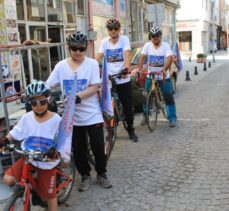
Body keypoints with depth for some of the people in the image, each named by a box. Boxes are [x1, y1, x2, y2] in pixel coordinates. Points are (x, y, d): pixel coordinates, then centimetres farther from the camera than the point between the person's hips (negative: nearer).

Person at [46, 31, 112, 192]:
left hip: (92, 114, -2)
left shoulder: (92, 64, -5)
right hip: (72, 115, 2)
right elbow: (48, 86, 0)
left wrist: (78, 96, -26)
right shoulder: (61, 66, 1)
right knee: (78, 149, 10)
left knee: (98, 146, 4)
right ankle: (85, 176, 29)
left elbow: (94, 87, -12)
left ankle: (102, 174, 26)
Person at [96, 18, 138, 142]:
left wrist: (126, 69, -35)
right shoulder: (104, 42, 4)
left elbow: (127, 55, -17)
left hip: (123, 80, -2)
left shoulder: (124, 39, -2)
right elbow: (98, 58, -7)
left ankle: (131, 131, 24)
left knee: (128, 106, 6)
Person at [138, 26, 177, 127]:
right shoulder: (147, 45, -2)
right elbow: (142, 57, -12)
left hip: (164, 76, -1)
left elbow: (170, 58, -23)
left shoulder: (166, 46, -8)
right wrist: (140, 69, -29)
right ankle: (145, 116, 22)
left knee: (169, 97, -2)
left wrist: (164, 69, -40)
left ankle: (172, 118, 7)